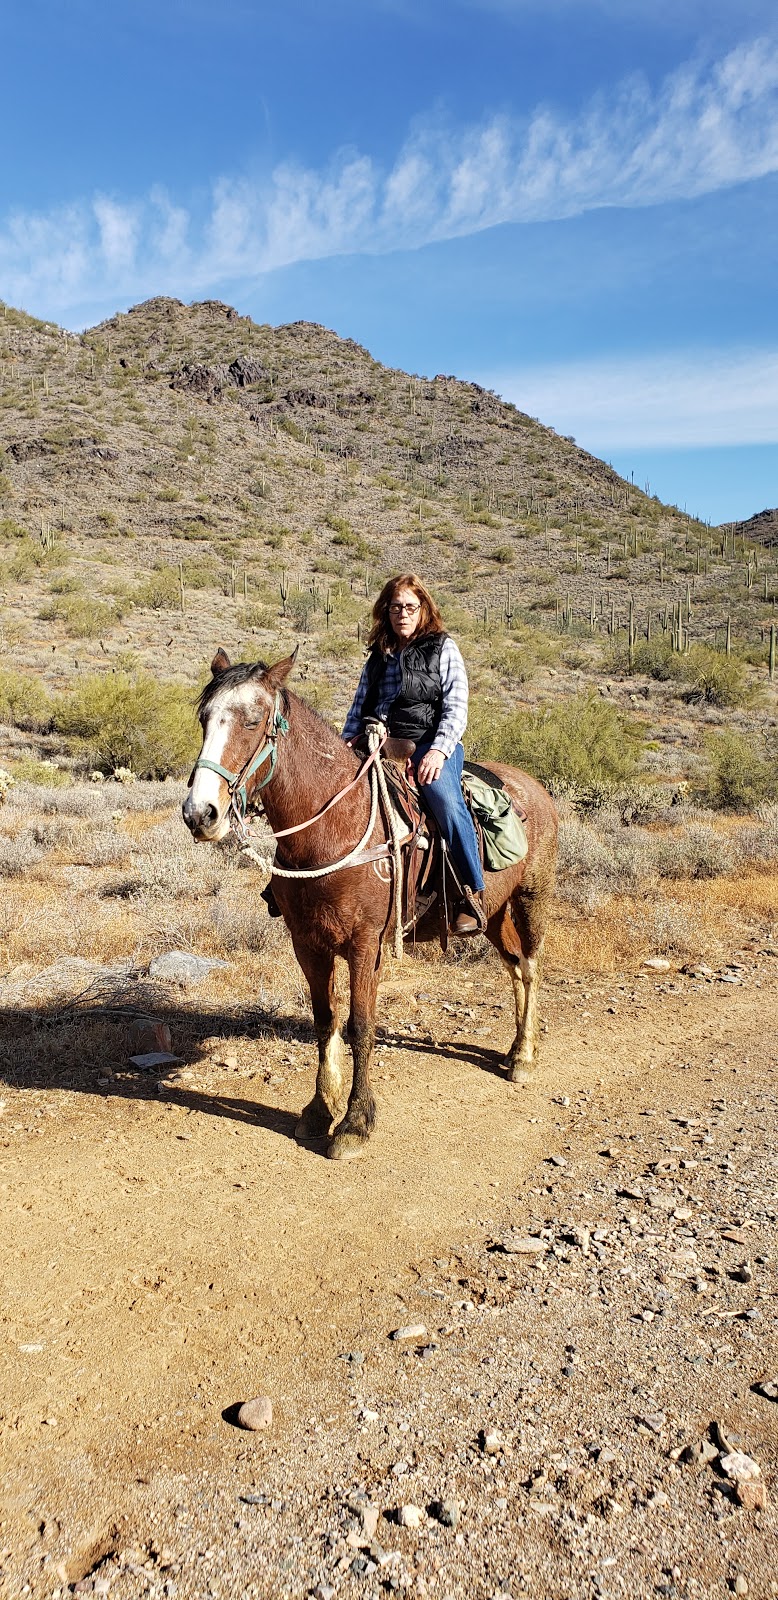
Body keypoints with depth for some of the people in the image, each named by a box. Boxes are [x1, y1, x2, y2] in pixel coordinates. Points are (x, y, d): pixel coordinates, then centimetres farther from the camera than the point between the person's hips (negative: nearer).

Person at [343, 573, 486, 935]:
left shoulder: (443, 649, 6)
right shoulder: (378, 657, 20)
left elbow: (456, 709, -3)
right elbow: (360, 705, 22)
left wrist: (439, 749, -20)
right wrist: (347, 740, 1)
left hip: (432, 744, -5)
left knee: (446, 800, -34)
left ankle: (472, 894, -25)